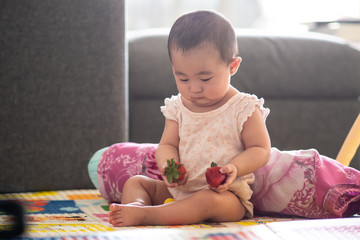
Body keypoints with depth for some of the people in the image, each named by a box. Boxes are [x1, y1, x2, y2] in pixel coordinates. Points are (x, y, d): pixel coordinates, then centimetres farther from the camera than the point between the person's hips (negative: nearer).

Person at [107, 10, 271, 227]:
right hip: (179, 189, 6)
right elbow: (167, 145, 8)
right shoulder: (178, 108, 7)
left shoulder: (244, 109, -8)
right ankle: (137, 204, -29)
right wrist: (168, 166, -17)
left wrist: (234, 168, -27)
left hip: (227, 192, -6)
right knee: (135, 182, 3)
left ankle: (144, 215, -43)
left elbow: (261, 149, -7)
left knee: (209, 201, -38)